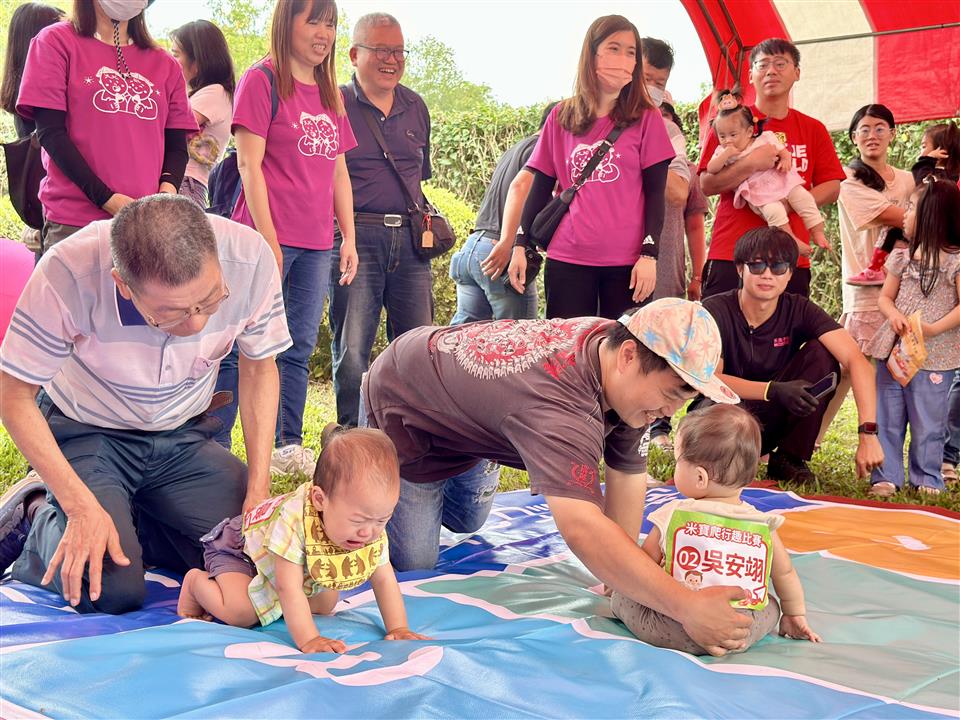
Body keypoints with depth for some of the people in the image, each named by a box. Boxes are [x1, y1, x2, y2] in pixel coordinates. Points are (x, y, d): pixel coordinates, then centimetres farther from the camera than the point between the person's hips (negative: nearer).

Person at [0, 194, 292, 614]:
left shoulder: (250, 258, -24)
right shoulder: (69, 274, -32)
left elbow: (258, 368, -5)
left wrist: (258, 490, -11)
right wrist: (82, 506, -26)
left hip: (185, 437, 4)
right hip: (88, 433, -3)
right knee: (112, 591, -23)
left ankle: (125, 520, 9)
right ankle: (37, 518, 8)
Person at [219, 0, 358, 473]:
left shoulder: (330, 95, 17)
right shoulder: (262, 81, -4)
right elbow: (249, 163, -10)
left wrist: (349, 237, 13)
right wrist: (267, 237, -15)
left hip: (316, 243, 7)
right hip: (268, 237, -7)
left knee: (300, 348, 11)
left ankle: (288, 446, 19)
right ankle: (213, 447, 2)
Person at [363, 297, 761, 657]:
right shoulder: (558, 404, -47)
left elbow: (627, 476, -13)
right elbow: (583, 528, -58)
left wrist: (621, 577, -16)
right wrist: (687, 607, -59)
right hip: (398, 413, -8)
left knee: (467, 522, 23)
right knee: (413, 561, -1)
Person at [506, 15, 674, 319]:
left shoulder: (646, 118, 4)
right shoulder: (561, 117, 9)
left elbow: (655, 193, 1)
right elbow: (541, 188, 12)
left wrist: (649, 254, -8)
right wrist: (520, 246, 5)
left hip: (626, 262, -1)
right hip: (566, 260, 2)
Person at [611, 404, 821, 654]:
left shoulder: (672, 515, -4)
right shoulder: (763, 525, 1)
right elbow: (785, 575, 16)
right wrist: (796, 616, 33)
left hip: (672, 632, 0)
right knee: (771, 605, 30)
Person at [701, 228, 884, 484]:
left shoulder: (799, 311, -10)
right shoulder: (715, 311, -16)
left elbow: (856, 360, -21)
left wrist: (868, 433, -35)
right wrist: (774, 390, -39)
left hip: (772, 420, 4)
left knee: (821, 354, -18)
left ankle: (789, 459, -6)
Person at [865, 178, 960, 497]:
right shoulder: (901, 257, 9)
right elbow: (885, 297, 11)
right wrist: (894, 314, -10)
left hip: (934, 356, -5)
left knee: (928, 422, 4)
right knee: (888, 417, 6)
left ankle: (927, 479, 16)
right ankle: (886, 476, 13)